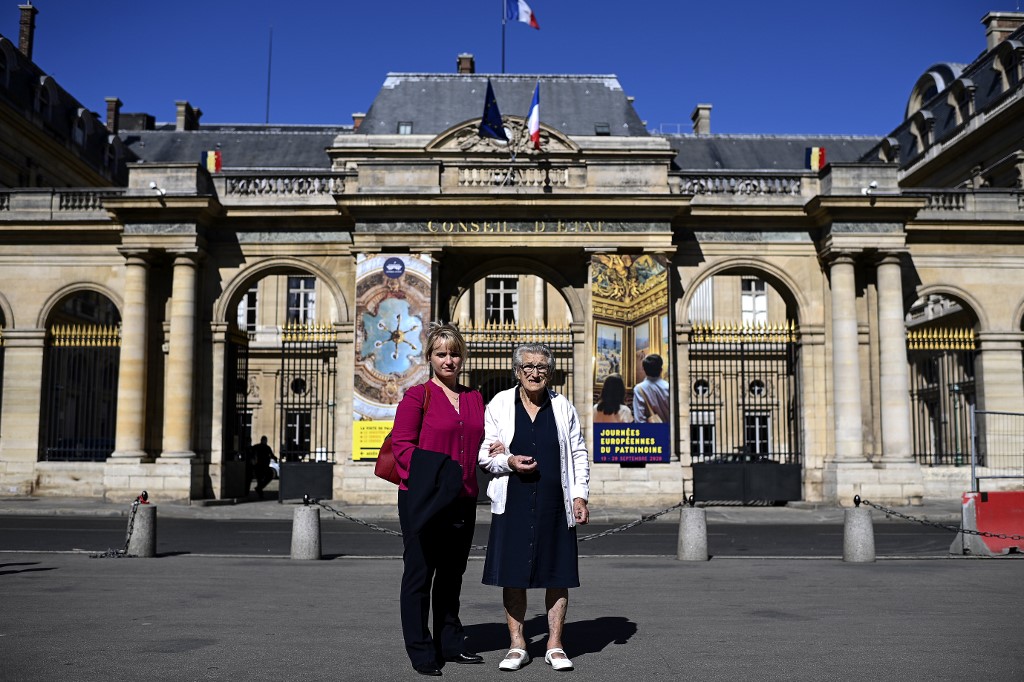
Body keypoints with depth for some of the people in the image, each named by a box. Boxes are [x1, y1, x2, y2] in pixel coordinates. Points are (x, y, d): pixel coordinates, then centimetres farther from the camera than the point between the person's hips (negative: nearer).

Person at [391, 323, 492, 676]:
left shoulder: (474, 398, 13)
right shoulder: (417, 396, -4)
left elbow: (482, 443, 21)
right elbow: (402, 444, -9)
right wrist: (429, 479, -19)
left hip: (463, 500, 6)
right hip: (422, 499, -6)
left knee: (452, 574, 16)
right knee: (419, 574, 2)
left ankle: (450, 643, 28)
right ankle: (421, 653, 11)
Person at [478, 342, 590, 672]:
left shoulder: (563, 407, 8)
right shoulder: (499, 404, 5)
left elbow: (579, 454, 10)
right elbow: (484, 453, 6)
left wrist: (580, 495, 2)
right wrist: (508, 461, -13)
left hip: (555, 505, 1)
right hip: (513, 503, -1)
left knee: (557, 574, 4)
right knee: (512, 575, 3)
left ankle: (555, 645, 15)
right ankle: (517, 645, 15)